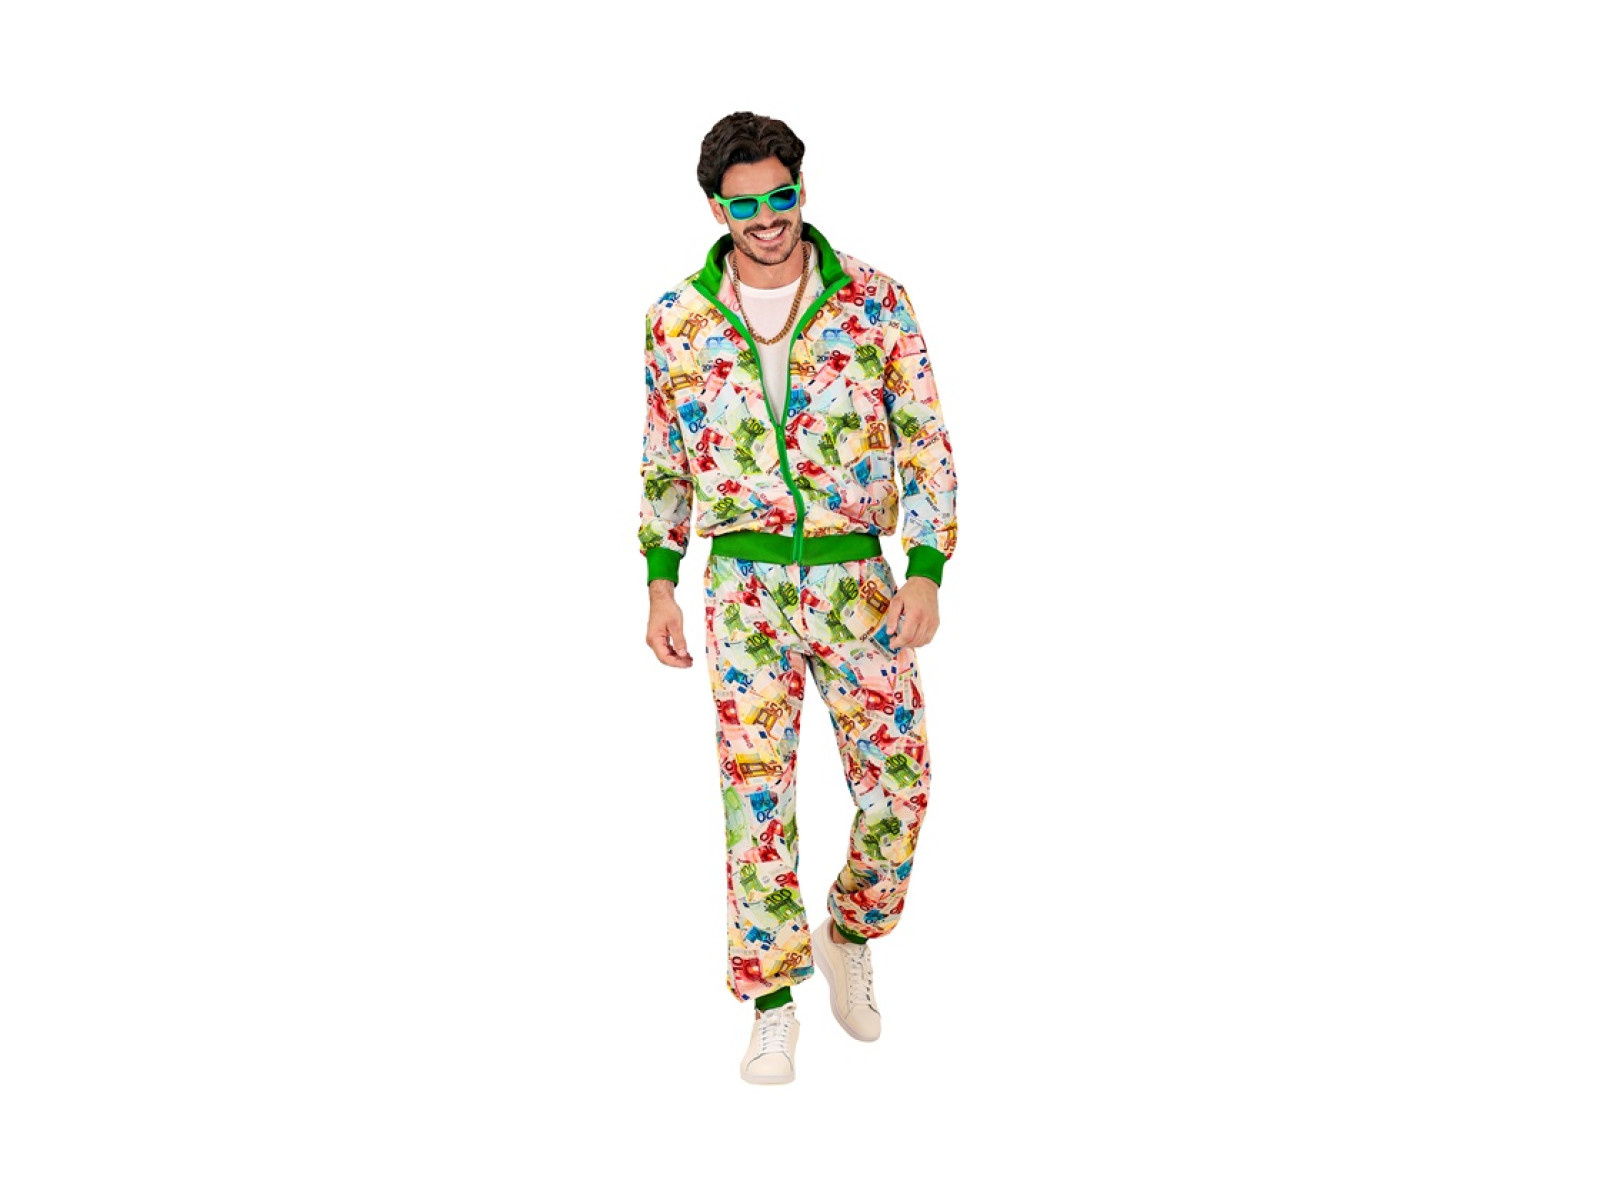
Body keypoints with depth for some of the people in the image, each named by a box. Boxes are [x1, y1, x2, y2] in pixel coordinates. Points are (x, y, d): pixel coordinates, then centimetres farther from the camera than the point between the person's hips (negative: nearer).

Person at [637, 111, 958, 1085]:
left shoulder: (875, 302, -2)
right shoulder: (678, 320, 1)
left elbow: (927, 444, -2)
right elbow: (664, 460, 11)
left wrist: (926, 574, -10)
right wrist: (660, 583, 6)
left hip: (857, 575, 0)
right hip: (745, 582, 0)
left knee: (899, 784, 3)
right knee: (756, 794, 0)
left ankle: (849, 937, 31)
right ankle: (773, 1003, 14)